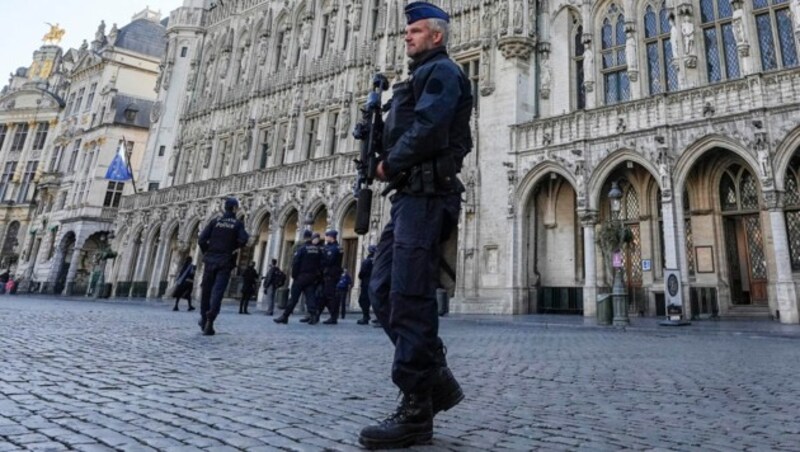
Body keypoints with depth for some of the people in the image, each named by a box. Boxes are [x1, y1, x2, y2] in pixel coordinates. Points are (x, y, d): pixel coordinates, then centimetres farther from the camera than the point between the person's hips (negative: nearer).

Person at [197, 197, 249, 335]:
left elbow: (202, 239, -2)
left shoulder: (215, 221, 6)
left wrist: (206, 253, 12)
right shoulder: (238, 224, 0)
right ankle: (210, 320, -22)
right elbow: (243, 240, -16)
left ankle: (204, 320, 25)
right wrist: (234, 248, 3)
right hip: (225, 262, -2)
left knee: (206, 290, 14)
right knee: (218, 291, -6)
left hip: (210, 260, 3)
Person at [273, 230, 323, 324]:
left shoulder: (301, 248, -6)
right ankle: (313, 315, -12)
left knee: (293, 297, -1)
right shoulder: (318, 249, 6)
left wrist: (293, 276, -3)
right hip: (313, 277, 3)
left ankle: (285, 316, 2)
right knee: (310, 296, 2)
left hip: (301, 276, -3)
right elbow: (321, 264, 7)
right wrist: (318, 277, 10)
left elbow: (295, 263, -10)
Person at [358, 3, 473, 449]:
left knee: (410, 299, -12)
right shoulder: (422, 77, 31)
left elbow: (425, 131, -16)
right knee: (384, 291, 5)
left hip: (426, 195, -10)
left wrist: (389, 165, -4)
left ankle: (416, 412, -4)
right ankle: (436, 378, 13)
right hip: (410, 195, 10)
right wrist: (389, 163, 7)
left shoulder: (442, 71, 0)